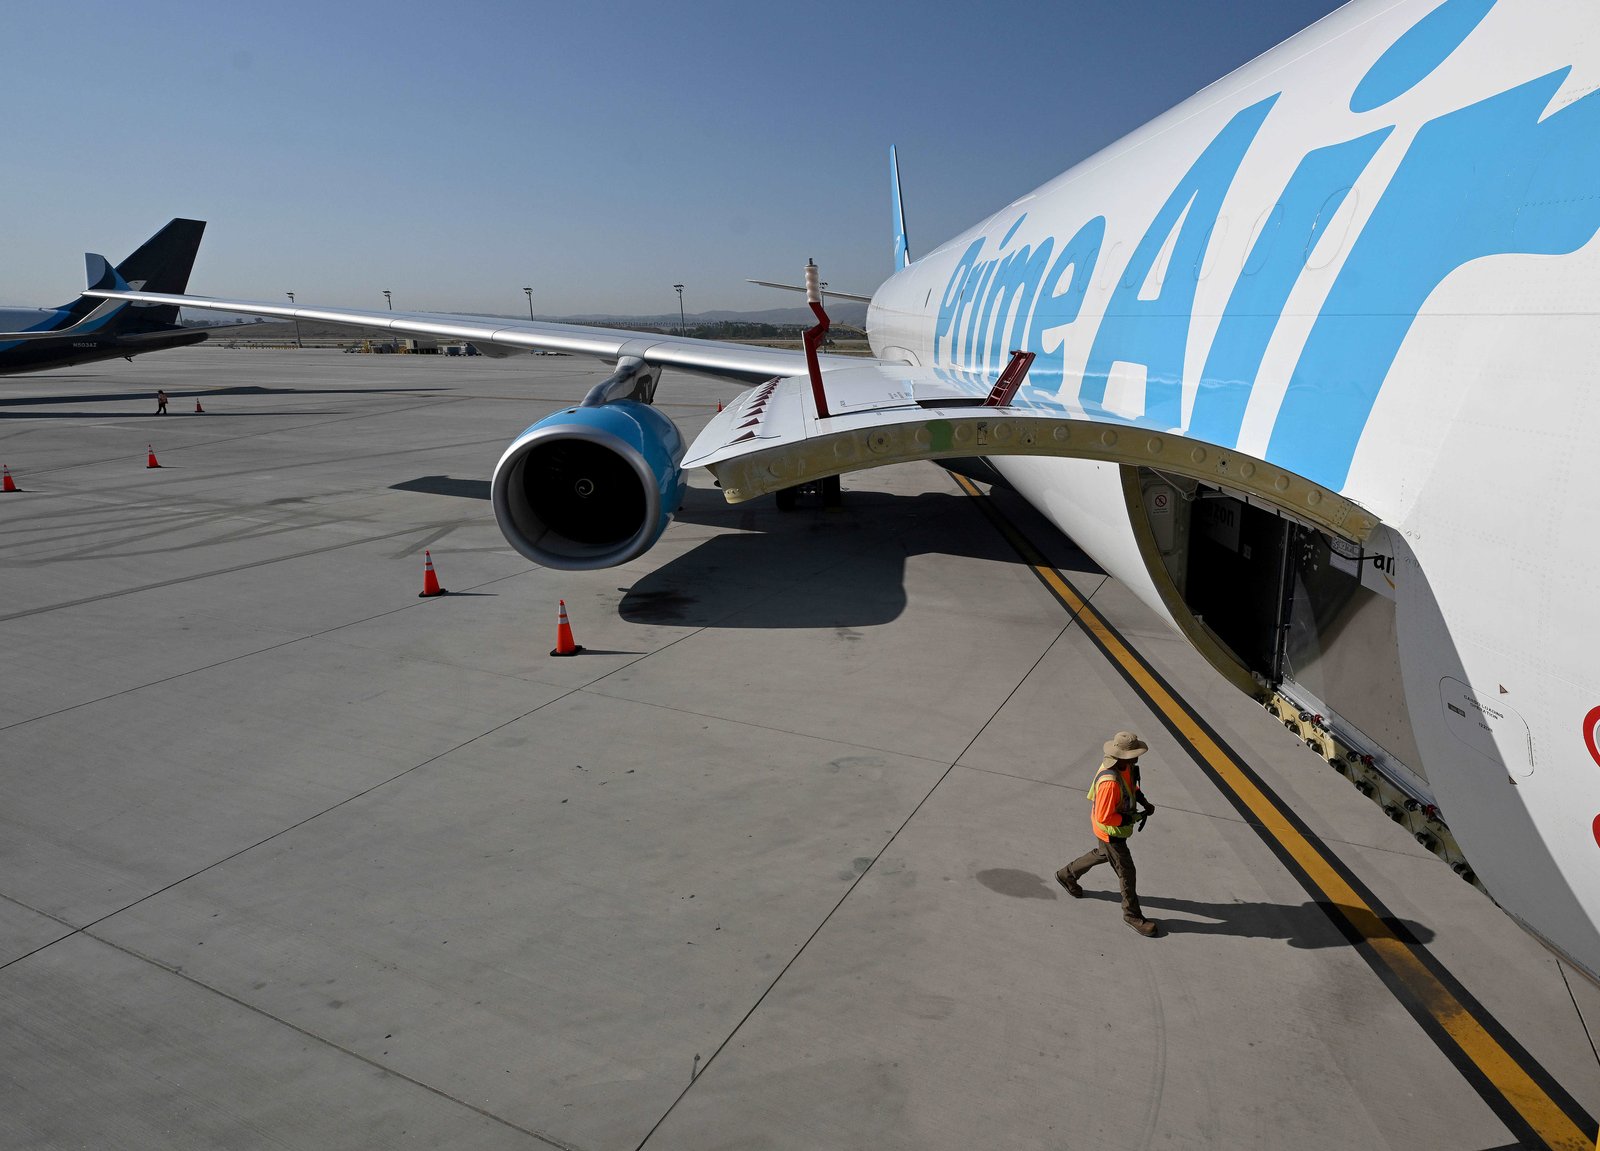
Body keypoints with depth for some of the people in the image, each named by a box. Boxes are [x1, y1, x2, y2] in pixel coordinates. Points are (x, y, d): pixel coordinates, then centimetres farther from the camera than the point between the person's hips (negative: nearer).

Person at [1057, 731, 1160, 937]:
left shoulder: (1125, 765, -13)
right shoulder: (1110, 782, -40)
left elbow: (1131, 785, 10)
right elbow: (1104, 817, -33)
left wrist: (1144, 802, -4)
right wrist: (1134, 818, -25)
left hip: (1119, 826, 9)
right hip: (1111, 832, -9)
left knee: (1103, 854, 32)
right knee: (1127, 872, 8)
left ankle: (1067, 875, 50)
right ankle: (1132, 914, 30)